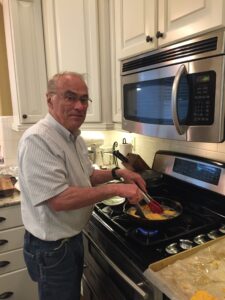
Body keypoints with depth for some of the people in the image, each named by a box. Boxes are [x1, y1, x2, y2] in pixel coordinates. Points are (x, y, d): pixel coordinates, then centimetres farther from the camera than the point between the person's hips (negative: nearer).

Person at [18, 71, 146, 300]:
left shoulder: (74, 137, 3)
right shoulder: (37, 139, -27)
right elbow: (59, 200, -33)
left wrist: (117, 172, -3)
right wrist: (116, 189, -28)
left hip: (73, 237, 8)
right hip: (51, 247, -8)